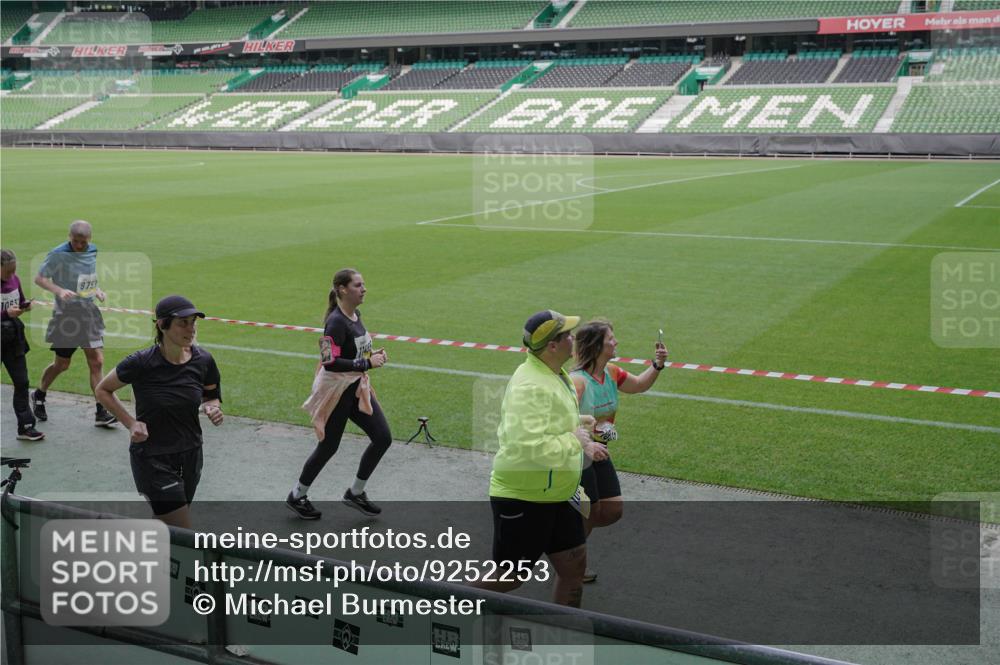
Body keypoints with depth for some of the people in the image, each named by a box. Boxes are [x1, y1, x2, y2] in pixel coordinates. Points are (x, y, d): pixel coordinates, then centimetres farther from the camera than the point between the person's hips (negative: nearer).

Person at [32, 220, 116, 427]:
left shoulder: (92, 251, 5)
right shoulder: (58, 255, -13)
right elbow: (39, 278, -11)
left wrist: (97, 290, 3)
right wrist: (59, 291, -27)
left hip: (90, 315, 5)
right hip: (67, 316, -5)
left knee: (97, 362, -2)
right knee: (61, 365, 8)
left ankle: (101, 412, 0)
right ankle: (38, 396, 36)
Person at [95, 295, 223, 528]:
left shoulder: (203, 360, -6)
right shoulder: (141, 363, -17)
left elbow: (212, 396, 13)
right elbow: (103, 390, 0)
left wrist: (212, 407, -10)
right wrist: (131, 423, -12)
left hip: (190, 455, 5)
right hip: (152, 458, -5)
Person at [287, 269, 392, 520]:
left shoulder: (355, 315, 5)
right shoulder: (336, 322, -22)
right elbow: (330, 362, -31)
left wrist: (373, 354, 3)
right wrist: (367, 363, -29)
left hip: (357, 388, 8)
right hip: (336, 391, -8)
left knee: (383, 438, 4)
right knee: (328, 447, 6)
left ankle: (356, 493, 20)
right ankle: (297, 497, 28)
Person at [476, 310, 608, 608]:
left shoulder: (555, 375, 8)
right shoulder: (530, 386, -26)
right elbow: (528, 447, -35)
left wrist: (583, 444, 9)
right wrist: (574, 441, -23)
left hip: (557, 496, 10)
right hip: (522, 499, -9)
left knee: (574, 565, 14)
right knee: (508, 578, 2)